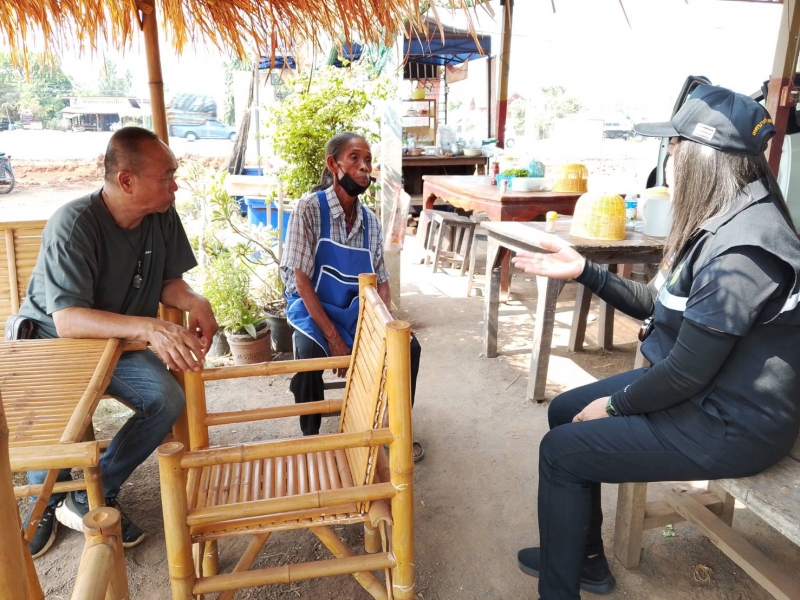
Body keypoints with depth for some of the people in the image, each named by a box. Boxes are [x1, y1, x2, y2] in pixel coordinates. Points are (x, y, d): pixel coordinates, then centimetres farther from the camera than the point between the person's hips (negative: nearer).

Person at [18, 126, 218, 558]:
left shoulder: (163, 217, -11)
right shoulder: (73, 224, -28)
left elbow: (169, 281, 1)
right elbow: (67, 320, -35)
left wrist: (195, 302, -23)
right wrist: (148, 328, -50)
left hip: (115, 342, 4)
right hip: (49, 341, -4)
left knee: (168, 401, -20)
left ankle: (90, 498, 1)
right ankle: (48, 502, 8)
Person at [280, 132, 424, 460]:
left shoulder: (370, 221, 2)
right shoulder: (309, 209, -14)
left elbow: (381, 282, 5)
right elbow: (301, 279, -17)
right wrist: (333, 338, -22)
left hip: (357, 311, 5)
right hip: (314, 310, -4)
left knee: (408, 346, -14)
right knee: (309, 358, -33)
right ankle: (311, 439, -6)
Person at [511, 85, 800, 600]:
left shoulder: (739, 252, -29)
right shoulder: (725, 222, 3)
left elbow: (687, 373, -27)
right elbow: (655, 303, 10)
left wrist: (616, 405, -11)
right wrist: (582, 269, 4)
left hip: (730, 426, -10)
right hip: (704, 390, 10)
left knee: (561, 451, -8)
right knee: (565, 412, 14)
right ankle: (583, 557, 30)